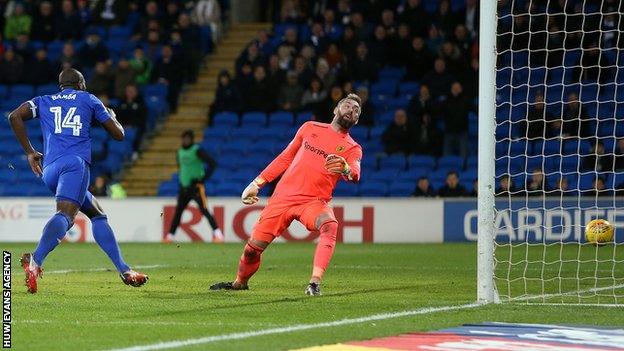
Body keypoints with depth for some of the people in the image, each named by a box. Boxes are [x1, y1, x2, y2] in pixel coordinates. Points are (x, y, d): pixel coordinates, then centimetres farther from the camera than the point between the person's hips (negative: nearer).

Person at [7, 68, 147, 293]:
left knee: (97, 214, 19)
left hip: (49, 169, 6)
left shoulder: (43, 102, 26)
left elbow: (15, 116, 8)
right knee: (65, 215, -27)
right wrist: (112, 116, 45)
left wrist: (29, 152, 16)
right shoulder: (87, 99, 20)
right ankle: (35, 261, -53)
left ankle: (124, 270, 13)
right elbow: (118, 134, 23)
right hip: (75, 162, -6)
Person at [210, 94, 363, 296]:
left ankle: (315, 284, -43)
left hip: (314, 201, -2)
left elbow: (354, 175, -18)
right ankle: (239, 283, 31)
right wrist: (257, 183, 17)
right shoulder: (310, 128, 12)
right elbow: (286, 158, 21)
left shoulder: (352, 149, 3)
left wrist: (345, 169, -43)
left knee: (330, 226, -36)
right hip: (283, 196, 2)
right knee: (253, 247, 2)